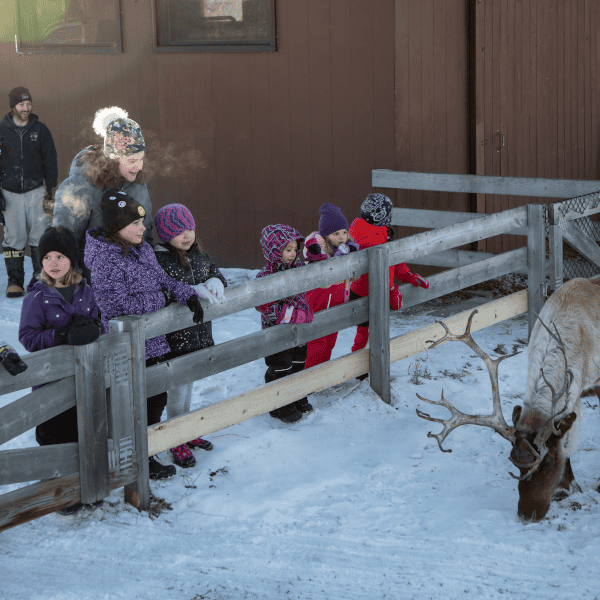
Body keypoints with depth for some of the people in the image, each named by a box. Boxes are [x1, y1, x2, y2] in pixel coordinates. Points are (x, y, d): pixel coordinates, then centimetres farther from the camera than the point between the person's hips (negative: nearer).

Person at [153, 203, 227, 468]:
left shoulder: (198, 254, 6)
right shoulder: (159, 259, -17)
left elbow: (214, 272, 12)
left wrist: (215, 282, -13)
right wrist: (193, 290, -31)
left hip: (199, 331, 7)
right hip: (174, 336, -7)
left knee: (188, 382, 21)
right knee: (177, 387, 1)